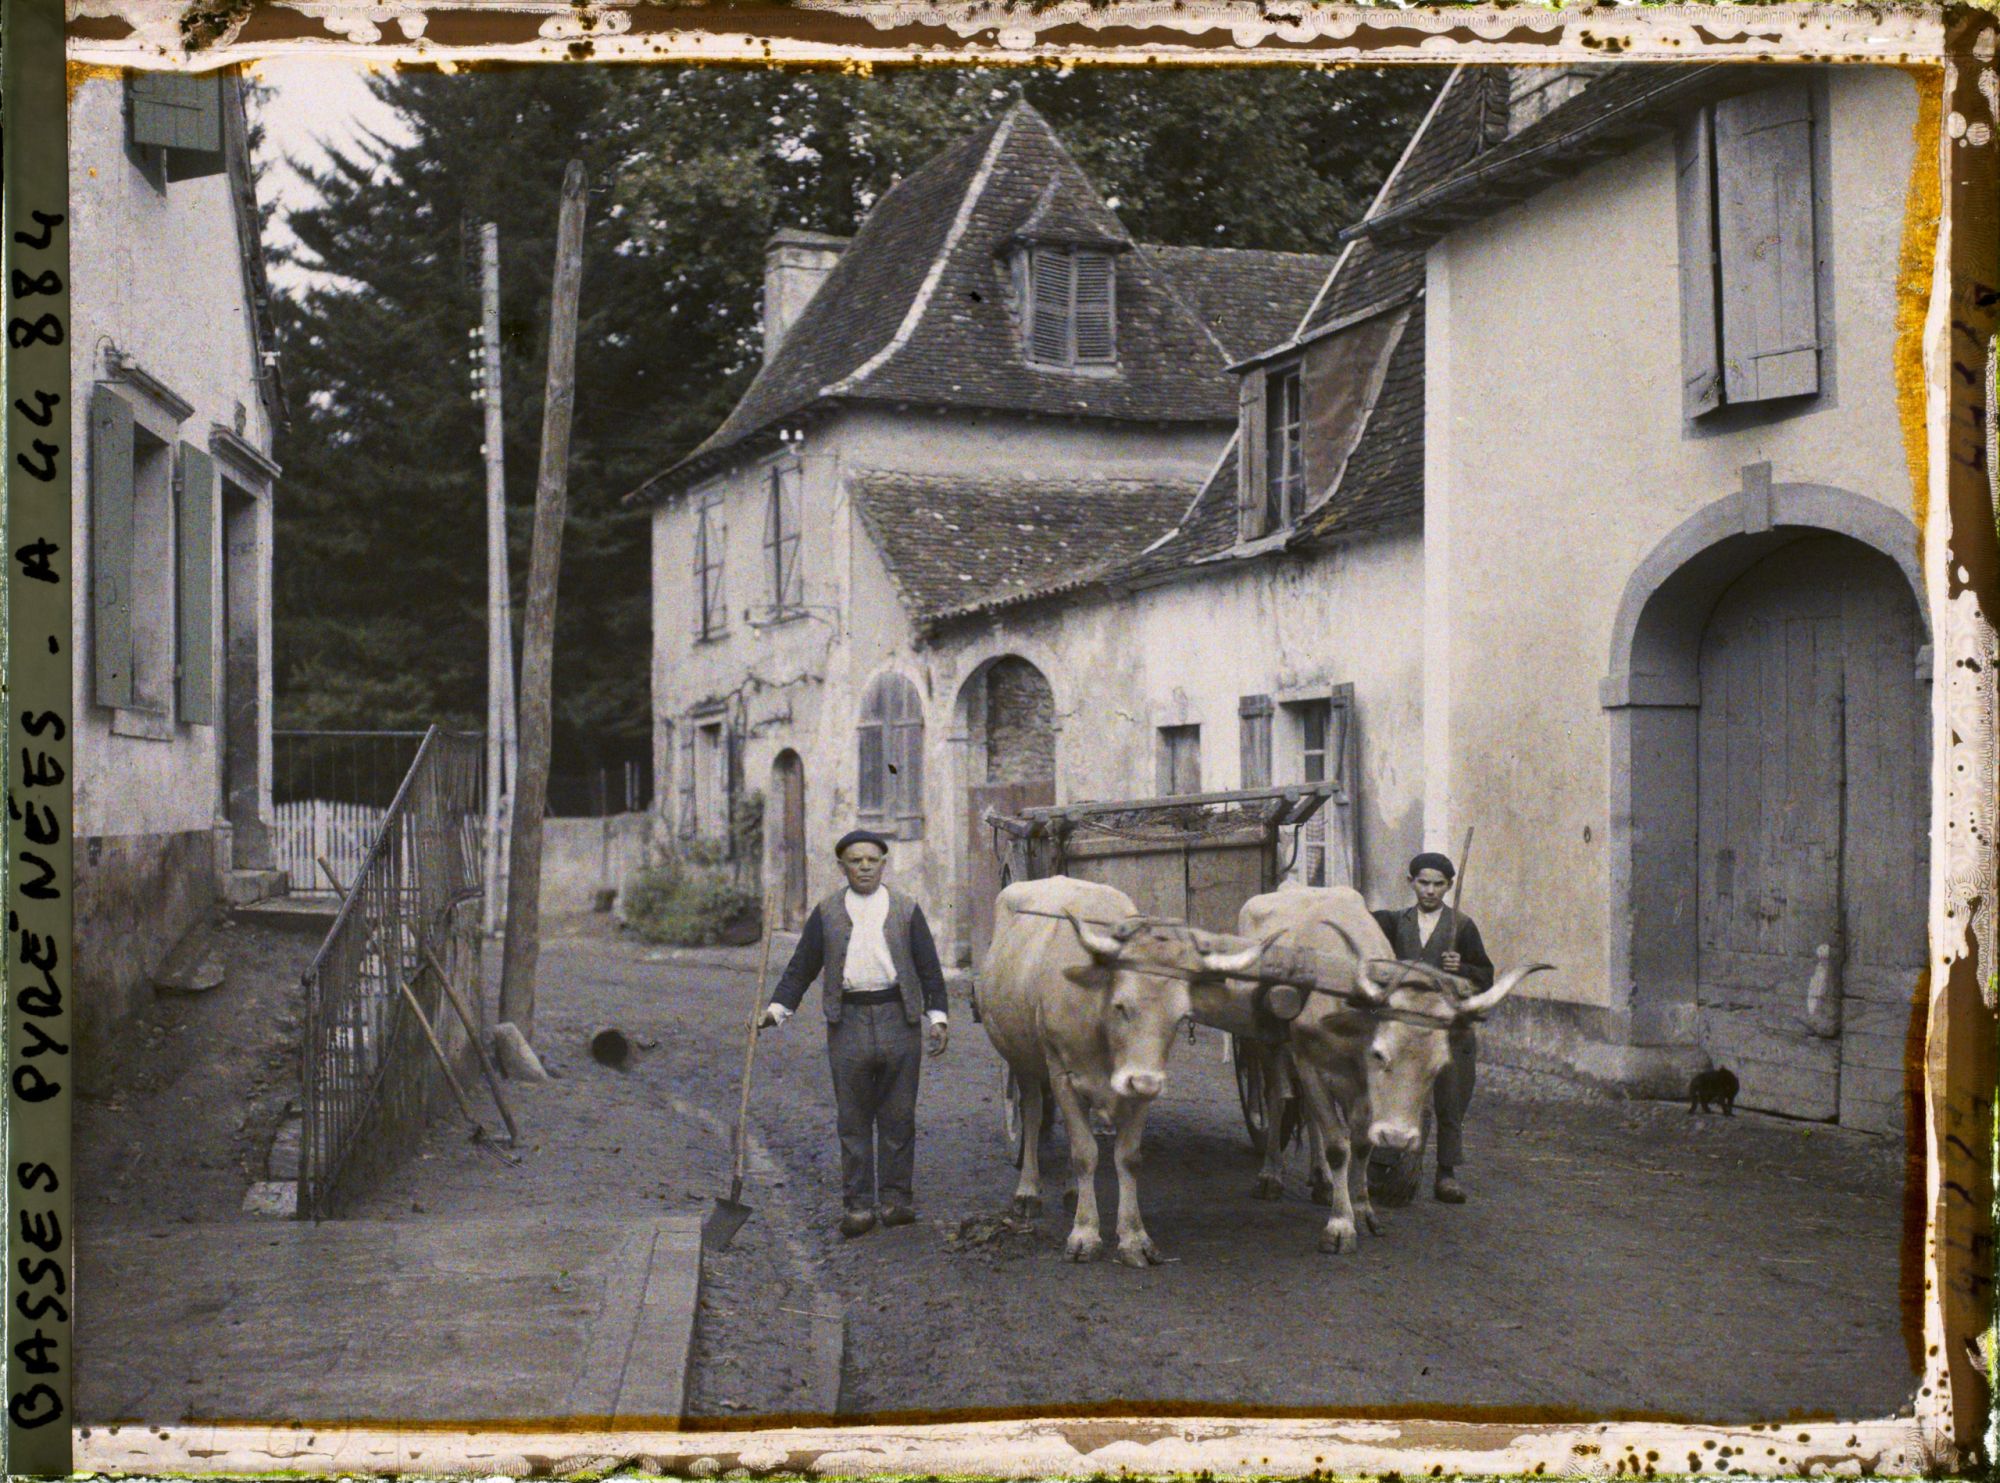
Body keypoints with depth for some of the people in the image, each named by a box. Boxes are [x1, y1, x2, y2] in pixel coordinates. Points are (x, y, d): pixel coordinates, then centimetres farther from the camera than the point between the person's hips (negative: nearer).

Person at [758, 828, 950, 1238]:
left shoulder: (906, 910, 9)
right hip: (847, 1022, 0)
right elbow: (801, 967, 9)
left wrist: (938, 1016, 0)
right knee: (853, 1119, 2)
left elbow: (929, 969, 9)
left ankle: (897, 1198, 12)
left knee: (898, 1116, 4)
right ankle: (858, 1205, 7)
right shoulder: (826, 913, 9)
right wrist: (777, 1008, -3)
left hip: (899, 1019, 0)